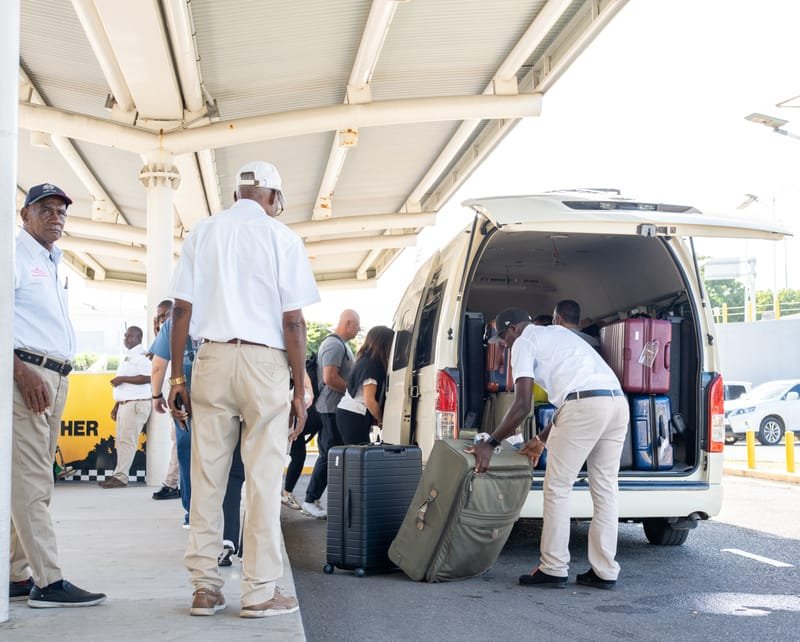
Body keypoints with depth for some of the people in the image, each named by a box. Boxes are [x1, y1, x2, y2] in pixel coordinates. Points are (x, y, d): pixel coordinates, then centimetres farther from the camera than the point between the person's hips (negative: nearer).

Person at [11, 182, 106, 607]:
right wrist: (23, 370, -22)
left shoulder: (52, 265, 24)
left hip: (55, 378, 9)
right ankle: (48, 581, -10)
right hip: (26, 373, -9)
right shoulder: (16, 255, -3)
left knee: (34, 482, 9)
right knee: (30, 480, -10)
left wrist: (55, 379, 15)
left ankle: (18, 577, 14)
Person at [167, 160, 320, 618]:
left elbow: (181, 310, 4)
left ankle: (206, 587, 11)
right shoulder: (282, 238, 2)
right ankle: (260, 592, 5)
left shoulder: (203, 232, 10)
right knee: (264, 480, 2)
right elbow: (293, 321, -4)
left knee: (206, 476, 7)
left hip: (212, 358, 3)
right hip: (265, 361, -3)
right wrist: (299, 392, 0)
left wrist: (177, 377, 8)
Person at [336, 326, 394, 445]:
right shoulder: (371, 365, -14)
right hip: (354, 417, -9)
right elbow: (370, 400, -15)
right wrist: (381, 420, -1)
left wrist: (377, 419, 6)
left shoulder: (365, 361, 13)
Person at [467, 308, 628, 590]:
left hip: (585, 406, -8)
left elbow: (522, 406, -2)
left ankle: (553, 569, 6)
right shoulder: (557, 333, 33)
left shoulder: (524, 343, 8)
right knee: (604, 490, 12)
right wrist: (541, 440, 36)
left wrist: (490, 444, 5)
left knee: (557, 488, 2)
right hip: (618, 401, 8)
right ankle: (604, 572, 14)